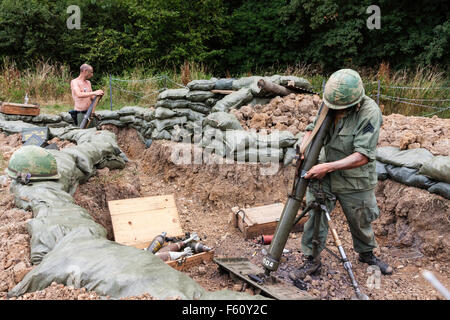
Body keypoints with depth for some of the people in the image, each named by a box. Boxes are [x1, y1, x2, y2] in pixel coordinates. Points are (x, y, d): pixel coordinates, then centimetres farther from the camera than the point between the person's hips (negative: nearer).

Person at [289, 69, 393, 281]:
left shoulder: (370, 113, -25)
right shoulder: (330, 104, -9)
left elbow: (363, 156, -29)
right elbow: (313, 127, 6)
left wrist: (328, 167, -32)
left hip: (354, 182, -3)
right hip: (322, 176, 3)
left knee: (360, 222, 18)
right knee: (315, 216, 5)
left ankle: (367, 255, 46)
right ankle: (312, 260, 23)